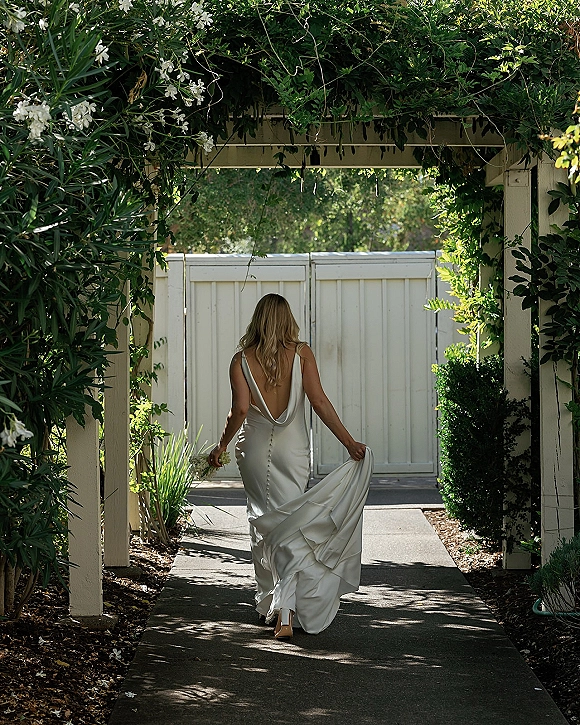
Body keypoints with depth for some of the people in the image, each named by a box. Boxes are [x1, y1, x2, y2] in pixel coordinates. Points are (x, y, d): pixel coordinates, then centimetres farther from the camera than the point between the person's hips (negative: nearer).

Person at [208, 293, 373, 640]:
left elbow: (240, 408, -12)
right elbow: (320, 402, -8)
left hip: (256, 450, 0)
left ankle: (272, 604, 15)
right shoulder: (301, 353, -3)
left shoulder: (242, 360, -3)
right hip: (293, 449, 0)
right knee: (289, 525, 1)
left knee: (264, 523, 12)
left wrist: (222, 445, 1)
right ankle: (285, 609, -10)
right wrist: (350, 442, -6)